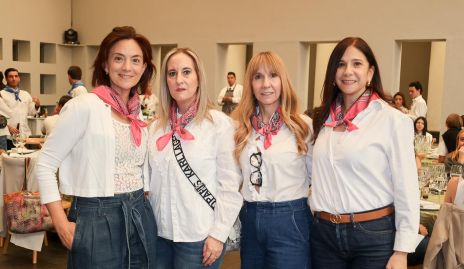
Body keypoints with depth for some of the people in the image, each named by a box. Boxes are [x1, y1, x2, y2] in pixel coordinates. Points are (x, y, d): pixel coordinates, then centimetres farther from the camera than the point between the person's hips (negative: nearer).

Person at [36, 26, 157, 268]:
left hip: (140, 217, 6)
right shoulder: (83, 106, -12)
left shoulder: (137, 111, 8)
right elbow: (45, 164, -11)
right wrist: (62, 225, -14)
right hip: (97, 218, -6)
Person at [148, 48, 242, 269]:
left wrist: (218, 234, -12)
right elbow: (152, 180, 12)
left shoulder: (219, 123, -9)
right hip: (160, 233, 5)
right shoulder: (157, 126, 5)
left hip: (199, 237, -4)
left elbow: (230, 186, -10)